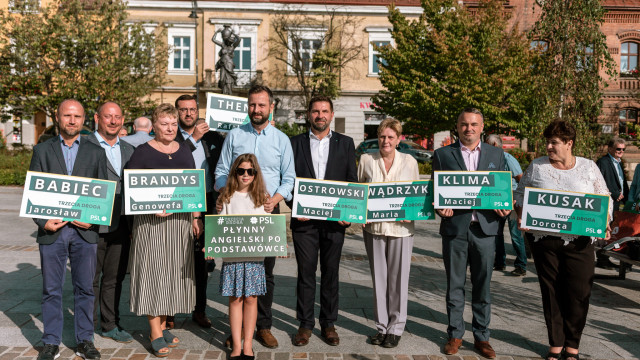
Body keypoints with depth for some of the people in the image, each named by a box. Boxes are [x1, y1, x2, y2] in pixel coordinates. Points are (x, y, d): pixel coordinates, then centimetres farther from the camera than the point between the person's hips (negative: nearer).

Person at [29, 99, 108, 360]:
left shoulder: (96, 153, 9)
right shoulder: (42, 150, 8)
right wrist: (43, 221, -9)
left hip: (85, 231, 1)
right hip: (52, 230, 0)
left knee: (85, 289, 7)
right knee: (51, 290, 7)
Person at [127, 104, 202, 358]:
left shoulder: (184, 151, 12)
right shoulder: (143, 152, -3)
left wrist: (196, 217, 8)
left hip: (181, 220, 5)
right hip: (152, 222, -5)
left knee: (174, 273, 9)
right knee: (153, 272, -2)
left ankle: (163, 325, 23)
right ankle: (155, 334, 5)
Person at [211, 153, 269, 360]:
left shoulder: (262, 197, 8)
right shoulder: (227, 197, 6)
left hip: (255, 256, 1)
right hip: (232, 256, 0)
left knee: (251, 298, 4)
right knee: (235, 299, 3)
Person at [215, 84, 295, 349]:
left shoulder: (281, 139, 7)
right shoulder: (234, 136, 7)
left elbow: (289, 178, 7)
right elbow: (221, 172, 8)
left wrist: (274, 200, -9)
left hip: (269, 213, 0)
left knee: (265, 271, 4)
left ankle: (263, 326, 15)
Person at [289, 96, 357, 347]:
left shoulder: (345, 143, 8)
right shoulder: (295, 143, 7)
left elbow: (353, 182, 6)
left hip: (334, 220, 1)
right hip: (304, 219, 0)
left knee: (331, 272, 8)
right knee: (305, 272, 5)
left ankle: (328, 324, 21)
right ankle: (305, 324, 17)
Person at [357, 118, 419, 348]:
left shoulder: (410, 162, 2)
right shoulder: (366, 160, 3)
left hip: (401, 227, -1)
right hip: (373, 227, 1)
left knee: (398, 279, 4)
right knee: (378, 278, 9)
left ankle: (396, 328, 18)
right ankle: (381, 326, 22)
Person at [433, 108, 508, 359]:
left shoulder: (496, 154, 10)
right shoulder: (442, 155, 5)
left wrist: (504, 208, -7)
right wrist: (439, 207, -13)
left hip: (485, 228, 1)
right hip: (455, 228, -1)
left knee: (483, 286, 9)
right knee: (454, 285, 8)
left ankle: (481, 336, 22)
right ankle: (455, 334, 21)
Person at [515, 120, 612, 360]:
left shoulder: (588, 167, 6)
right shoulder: (537, 166, 5)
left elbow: (605, 199, 10)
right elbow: (521, 194, 10)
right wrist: (521, 216, -6)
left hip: (579, 241, 0)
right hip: (544, 239, 0)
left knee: (579, 293, 1)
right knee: (551, 292, 7)